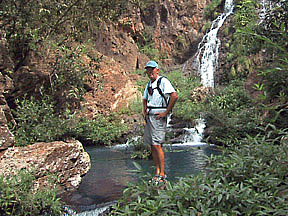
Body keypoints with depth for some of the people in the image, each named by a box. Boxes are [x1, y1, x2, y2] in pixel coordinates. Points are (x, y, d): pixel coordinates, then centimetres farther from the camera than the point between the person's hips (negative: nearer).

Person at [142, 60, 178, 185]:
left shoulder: (163, 81, -8)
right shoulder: (149, 84, 18)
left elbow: (174, 96, -20)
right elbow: (145, 99, 32)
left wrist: (166, 112, -17)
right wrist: (145, 112, 17)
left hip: (158, 117, -9)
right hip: (149, 117, 9)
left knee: (157, 145, -13)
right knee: (152, 146, 7)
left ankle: (162, 175, -7)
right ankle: (157, 173, 14)